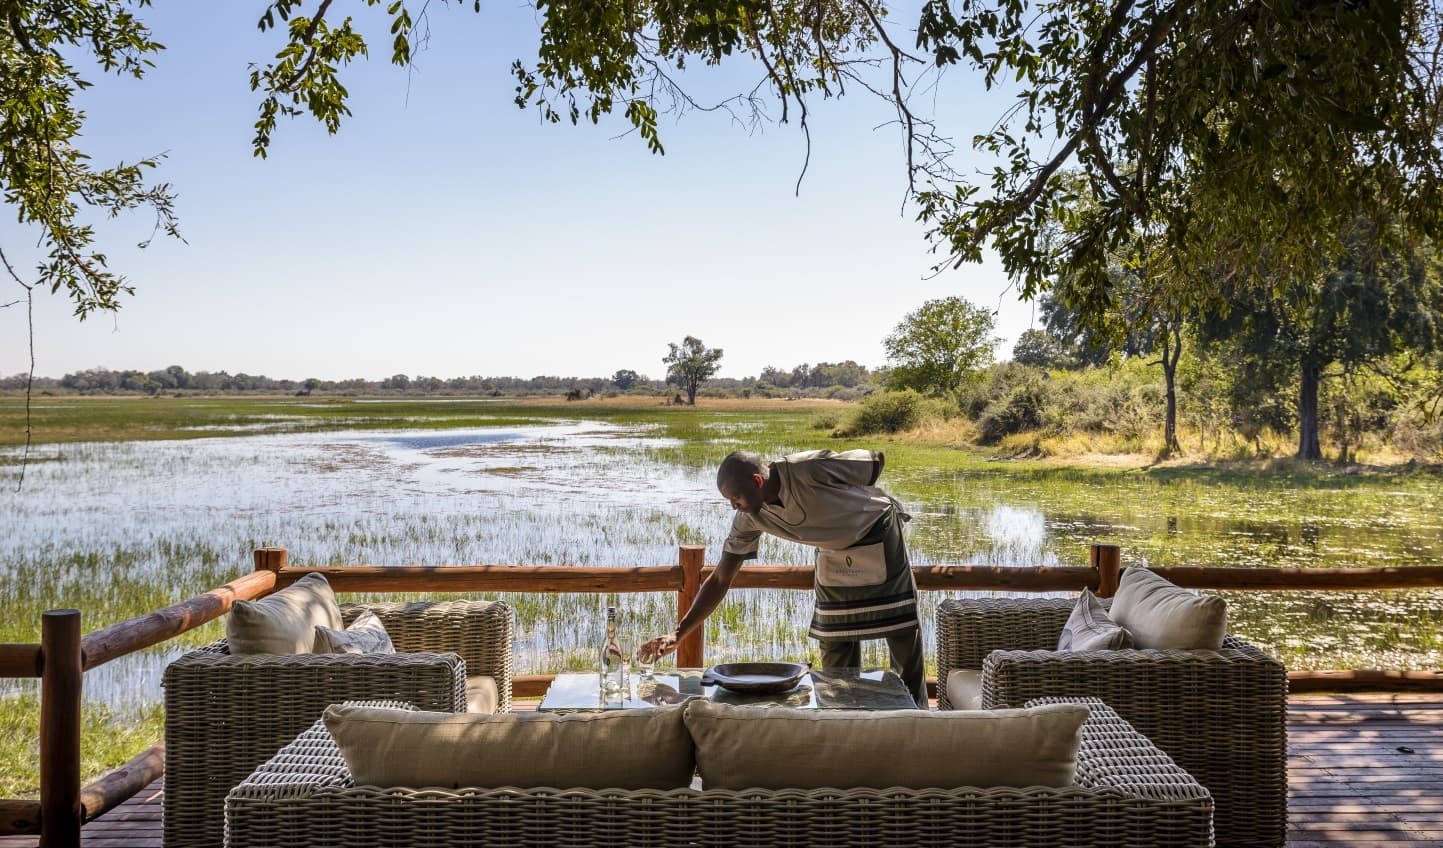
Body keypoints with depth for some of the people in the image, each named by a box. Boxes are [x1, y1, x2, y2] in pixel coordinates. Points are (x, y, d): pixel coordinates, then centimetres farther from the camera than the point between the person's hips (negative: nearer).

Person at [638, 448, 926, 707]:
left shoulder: (809, 469, -35)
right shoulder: (750, 519, -18)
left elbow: (877, 459, -20)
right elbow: (719, 580, -15)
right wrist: (677, 634, -22)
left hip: (878, 533, -4)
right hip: (835, 553, 5)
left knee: (905, 640, 1)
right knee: (836, 652, 2)